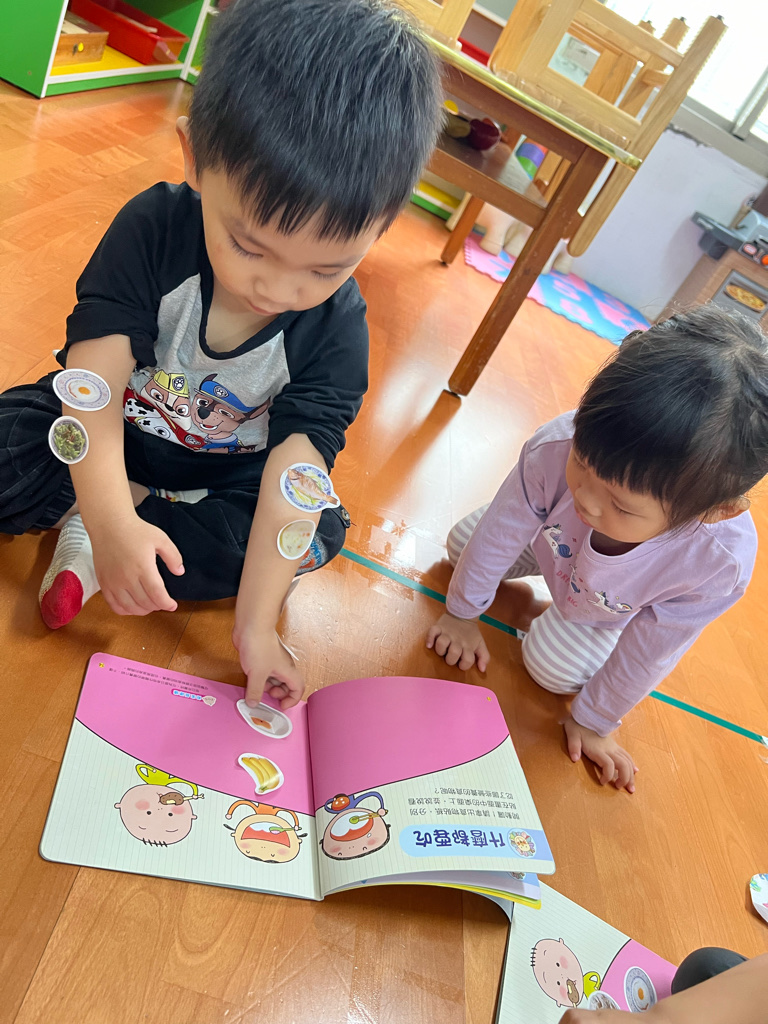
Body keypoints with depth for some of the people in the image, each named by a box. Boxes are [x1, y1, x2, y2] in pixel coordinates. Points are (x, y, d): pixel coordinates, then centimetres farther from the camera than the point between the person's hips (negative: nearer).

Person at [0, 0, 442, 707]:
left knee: (322, 531, -23)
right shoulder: (153, 227, -24)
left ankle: (83, 545, -21)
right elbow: (94, 379, -29)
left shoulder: (337, 332, -23)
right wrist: (113, 518, -44)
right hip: (111, 435, -1)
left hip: (221, 471, 2)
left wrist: (255, 626, -30)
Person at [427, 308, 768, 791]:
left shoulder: (720, 564, -44)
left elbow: (647, 656, -25)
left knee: (553, 666, -11)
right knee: (462, 543, 7)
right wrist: (463, 612, -10)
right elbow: (502, 530, -25)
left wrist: (593, 721, -10)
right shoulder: (557, 448, -46)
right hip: (551, 540, 2)